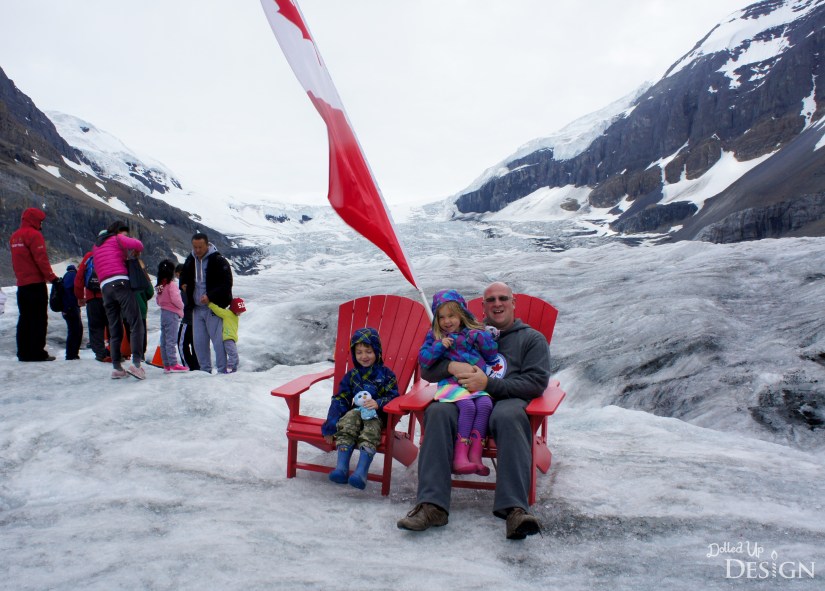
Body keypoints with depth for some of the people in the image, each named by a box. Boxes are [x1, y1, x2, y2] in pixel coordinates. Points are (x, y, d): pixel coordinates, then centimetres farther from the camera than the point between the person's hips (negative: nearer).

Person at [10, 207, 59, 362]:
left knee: (25, 319, 10)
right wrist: (51, 277, -14)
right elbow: (41, 258, -16)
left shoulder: (14, 237, 16)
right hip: (36, 283, -8)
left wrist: (20, 277, 21)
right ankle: (37, 353, -6)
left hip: (21, 284, 8)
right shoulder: (34, 234, -10)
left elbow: (15, 261, 19)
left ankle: (24, 352, 11)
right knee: (39, 319, -5)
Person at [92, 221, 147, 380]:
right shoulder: (117, 239, 8)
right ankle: (136, 363, -24)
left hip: (104, 287, 7)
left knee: (114, 330, 9)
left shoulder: (96, 246, 28)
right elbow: (137, 244, -9)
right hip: (120, 283, -7)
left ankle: (117, 368, 4)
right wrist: (136, 251, 14)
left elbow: (98, 269, 23)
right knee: (136, 324, -11)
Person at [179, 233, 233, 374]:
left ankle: (222, 371, -1)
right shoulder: (190, 261, 11)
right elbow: (184, 276, 30)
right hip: (197, 308, 6)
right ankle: (205, 371, 18)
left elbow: (226, 284, -13)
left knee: (218, 340, -8)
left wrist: (210, 296, -23)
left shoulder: (218, 261, -10)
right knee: (199, 342, 8)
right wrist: (183, 285, 7)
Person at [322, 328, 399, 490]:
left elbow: (393, 396, -1)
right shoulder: (351, 375, 16)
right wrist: (331, 423, -4)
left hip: (377, 414, -3)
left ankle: (361, 471, -45)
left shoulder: (385, 374, 7)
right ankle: (341, 467, -37)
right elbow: (340, 399, 10)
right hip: (356, 411, 3)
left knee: (371, 428, -34)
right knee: (348, 421, -30)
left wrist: (378, 403, -24)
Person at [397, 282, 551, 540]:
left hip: (508, 400, -2)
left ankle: (514, 509, -45)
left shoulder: (531, 338, 21)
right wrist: (451, 366, -5)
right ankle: (432, 505, -37)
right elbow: (427, 371, 20)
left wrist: (489, 384, -11)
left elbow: (537, 382, 2)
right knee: (437, 412, -31)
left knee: (509, 417, -38)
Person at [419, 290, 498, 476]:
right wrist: (440, 346, -11)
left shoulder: (474, 333, 14)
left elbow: (492, 356, 12)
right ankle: (459, 456, -29)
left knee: (485, 404, -27)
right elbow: (423, 360, 2)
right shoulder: (434, 336, 11)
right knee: (468, 406, -30)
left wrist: (483, 338, -4)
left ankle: (475, 455, -24)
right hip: (451, 382, -3)